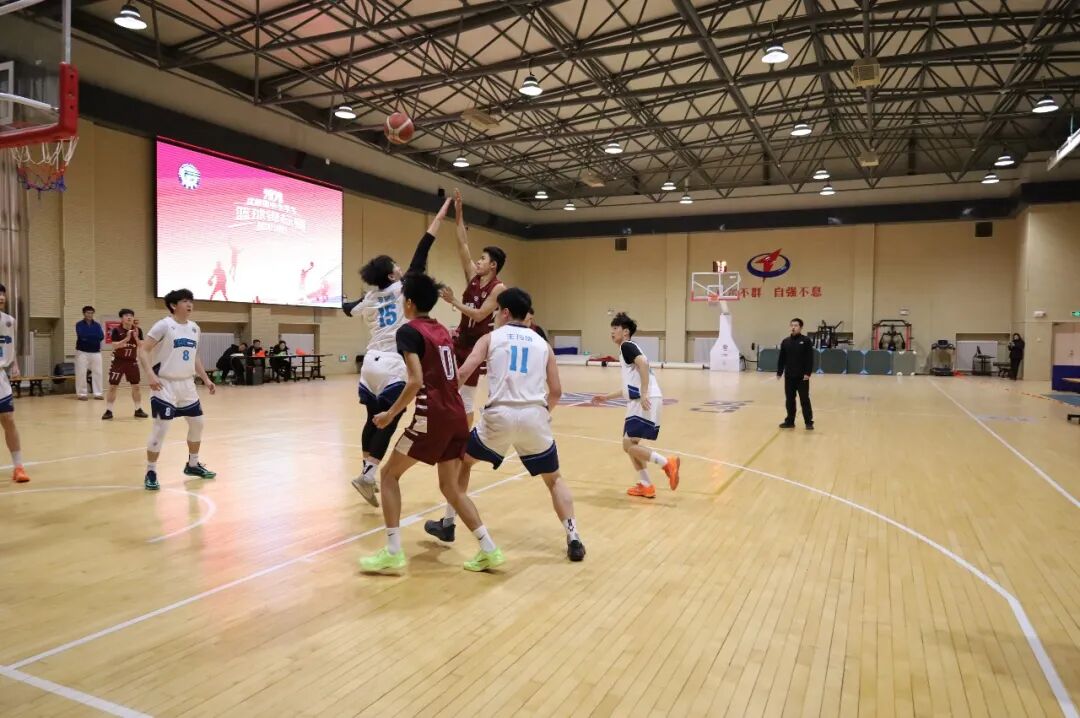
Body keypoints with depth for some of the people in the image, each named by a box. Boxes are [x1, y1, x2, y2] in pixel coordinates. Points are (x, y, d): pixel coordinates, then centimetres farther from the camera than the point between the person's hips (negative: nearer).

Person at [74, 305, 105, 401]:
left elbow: (101, 337, -7)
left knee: (97, 373, 1)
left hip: (96, 352, 3)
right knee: (81, 373, -3)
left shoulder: (97, 325, 8)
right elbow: (81, 336, -18)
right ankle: (82, 394, 4)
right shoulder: (79, 325, 0)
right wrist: (95, 336, -12)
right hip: (82, 352, -3)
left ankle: (98, 393, 7)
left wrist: (87, 337, -13)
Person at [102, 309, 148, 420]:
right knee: (112, 386, -1)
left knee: (136, 386, 7)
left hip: (132, 362, 3)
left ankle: (138, 410, 17)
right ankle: (108, 411, 6)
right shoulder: (116, 330, -9)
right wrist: (126, 339, -28)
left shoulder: (138, 330, 0)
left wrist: (136, 337, -18)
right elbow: (114, 346, -18)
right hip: (118, 361, -3)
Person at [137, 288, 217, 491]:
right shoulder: (164, 325, -12)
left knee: (197, 423, 13)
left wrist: (206, 379, 15)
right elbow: (143, 350, -14)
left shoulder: (194, 328, 9)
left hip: (187, 384, 7)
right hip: (166, 385, -7)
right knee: (161, 427, -9)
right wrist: (151, 375, -27)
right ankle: (151, 473, 4)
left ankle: (192, 465, 31)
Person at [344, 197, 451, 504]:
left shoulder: (369, 299, 10)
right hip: (393, 367, -6)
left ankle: (367, 470, 21)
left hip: (371, 364, 6)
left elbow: (348, 309, 31)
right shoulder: (401, 289, -4)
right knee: (388, 422, -5)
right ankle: (368, 474, -13)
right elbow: (421, 252, -5)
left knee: (373, 419, 14)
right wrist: (440, 217, -4)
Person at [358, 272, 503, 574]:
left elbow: (416, 382, -16)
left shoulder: (409, 331, -6)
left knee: (389, 473, 9)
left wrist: (391, 414, -7)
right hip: (457, 415, 7)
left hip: (433, 417, -7)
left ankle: (393, 552, 7)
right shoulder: (443, 330, 16)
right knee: (451, 487, 16)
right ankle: (489, 550, 11)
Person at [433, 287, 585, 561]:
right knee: (554, 479, 19)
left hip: (500, 415, -1)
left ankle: (447, 525, 30)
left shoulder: (490, 338, 11)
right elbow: (556, 391, 12)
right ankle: (573, 539, 5)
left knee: (462, 461, 25)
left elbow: (464, 371, -3)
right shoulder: (543, 344, 17)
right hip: (534, 416, 2)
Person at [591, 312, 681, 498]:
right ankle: (646, 486, 17)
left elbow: (643, 364, -22)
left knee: (629, 444, -11)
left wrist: (644, 394, -27)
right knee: (630, 444, 14)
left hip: (646, 402, -10)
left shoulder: (627, 346, -3)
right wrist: (607, 397, 33)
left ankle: (668, 463, -6)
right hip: (639, 403, 10)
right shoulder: (627, 349, 26)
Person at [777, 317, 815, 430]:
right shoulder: (785, 342, 8)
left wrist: (808, 373, -15)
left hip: (802, 376, -4)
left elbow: (810, 359, -8)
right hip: (789, 376, 4)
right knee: (790, 400, 10)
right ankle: (790, 421, 18)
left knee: (804, 400, 0)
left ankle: (809, 422, 7)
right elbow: (782, 359, 10)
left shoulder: (806, 341, -4)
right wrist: (779, 372, 5)